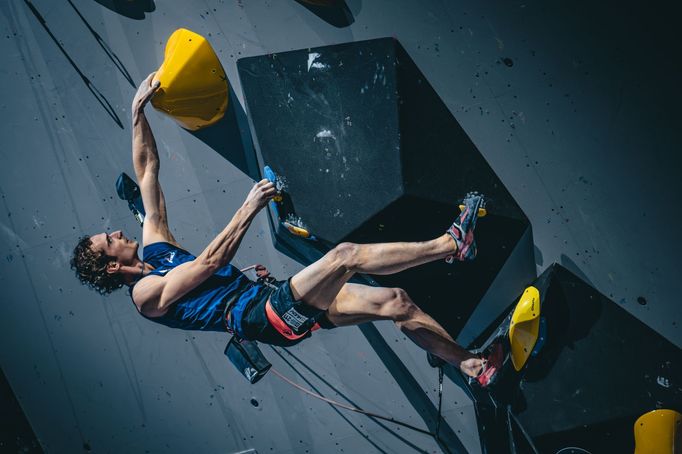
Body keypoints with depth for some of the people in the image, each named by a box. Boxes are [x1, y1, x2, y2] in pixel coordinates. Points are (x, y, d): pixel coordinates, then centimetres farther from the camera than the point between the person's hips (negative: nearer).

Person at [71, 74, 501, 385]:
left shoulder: (154, 248, 20)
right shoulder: (146, 292, -3)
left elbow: (147, 168, 18)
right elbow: (210, 261, -16)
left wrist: (138, 109, 13)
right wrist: (249, 207, -19)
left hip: (280, 307, 9)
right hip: (265, 315, -9)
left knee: (397, 302, -4)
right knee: (346, 254, -24)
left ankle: (474, 365, 2)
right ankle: (450, 244, -11)